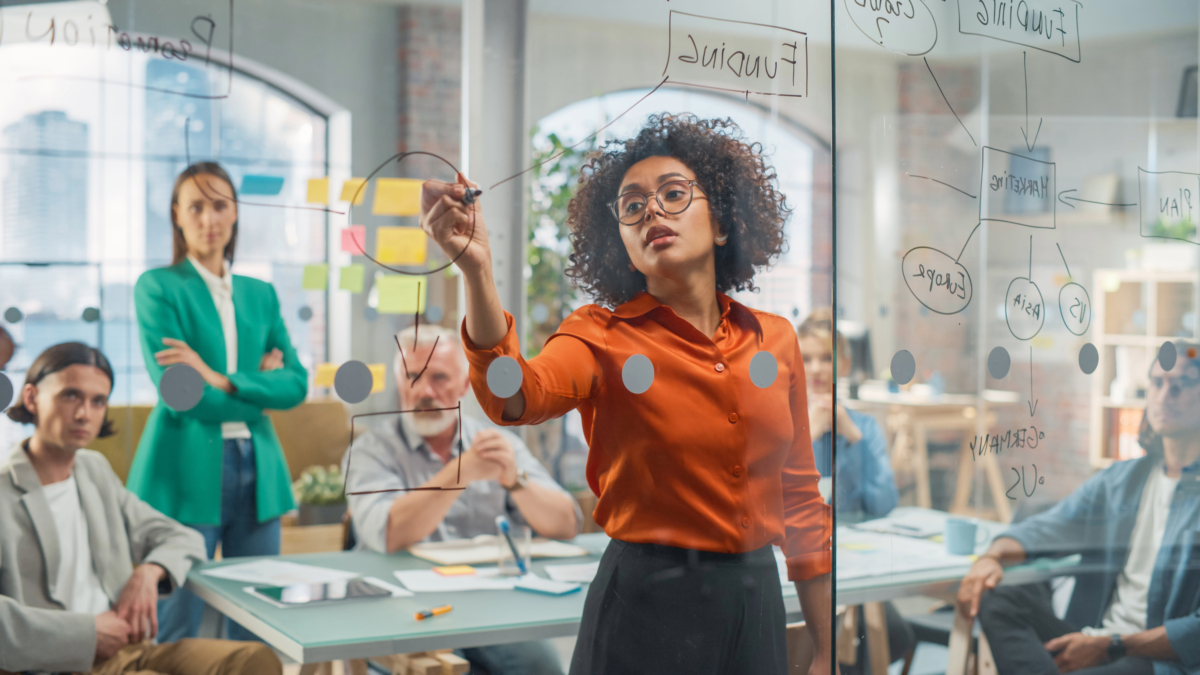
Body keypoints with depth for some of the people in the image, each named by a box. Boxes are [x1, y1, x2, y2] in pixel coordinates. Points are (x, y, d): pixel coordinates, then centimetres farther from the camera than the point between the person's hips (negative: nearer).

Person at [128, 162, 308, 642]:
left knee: (257, 633, 10)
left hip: (256, 472, 5)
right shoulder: (157, 287, 0)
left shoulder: (260, 294, 15)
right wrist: (259, 387, -4)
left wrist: (221, 380, -10)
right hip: (186, 471, -5)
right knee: (175, 635, 0)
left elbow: (296, 384, 3)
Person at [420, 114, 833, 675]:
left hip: (757, 595, 4)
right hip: (646, 601, -3)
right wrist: (476, 268, -44)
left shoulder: (775, 339, 4)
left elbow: (799, 497, 9)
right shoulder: (603, 335, -6)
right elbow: (515, 399, -28)